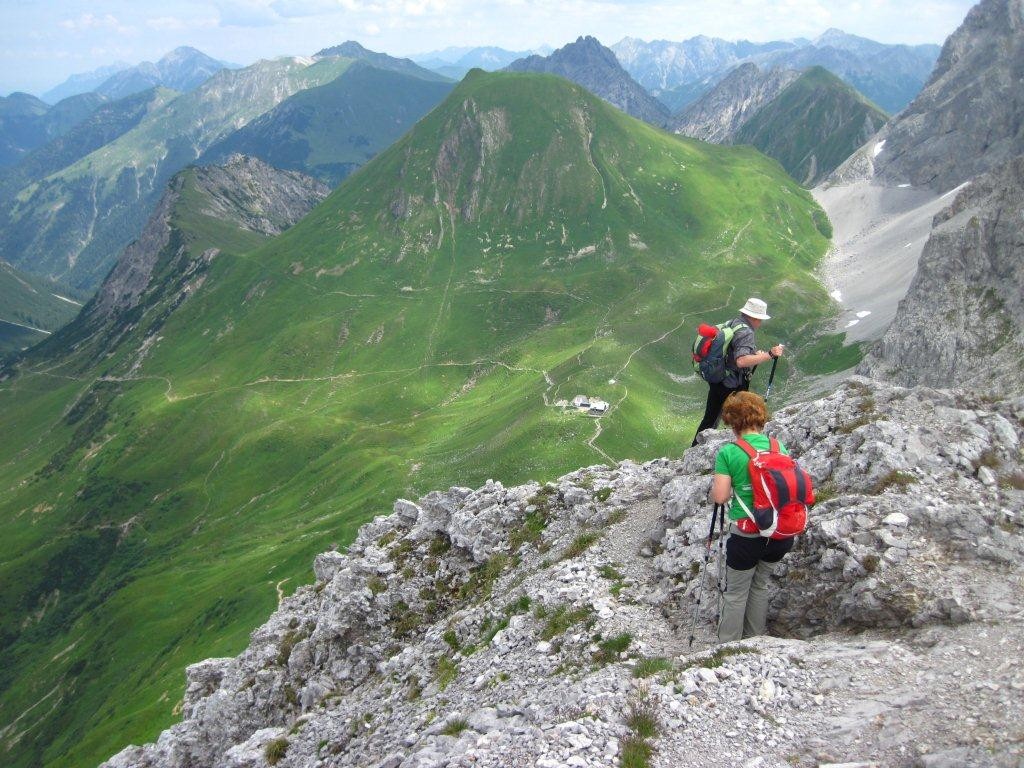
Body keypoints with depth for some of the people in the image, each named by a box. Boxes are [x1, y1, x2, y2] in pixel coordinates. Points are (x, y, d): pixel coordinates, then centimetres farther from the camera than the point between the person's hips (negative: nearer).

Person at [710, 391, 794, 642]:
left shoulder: (728, 453, -15)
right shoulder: (779, 447, -2)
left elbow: (720, 496, -18)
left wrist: (714, 486, 2)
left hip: (746, 536, -5)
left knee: (736, 593, 14)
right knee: (760, 585, 26)